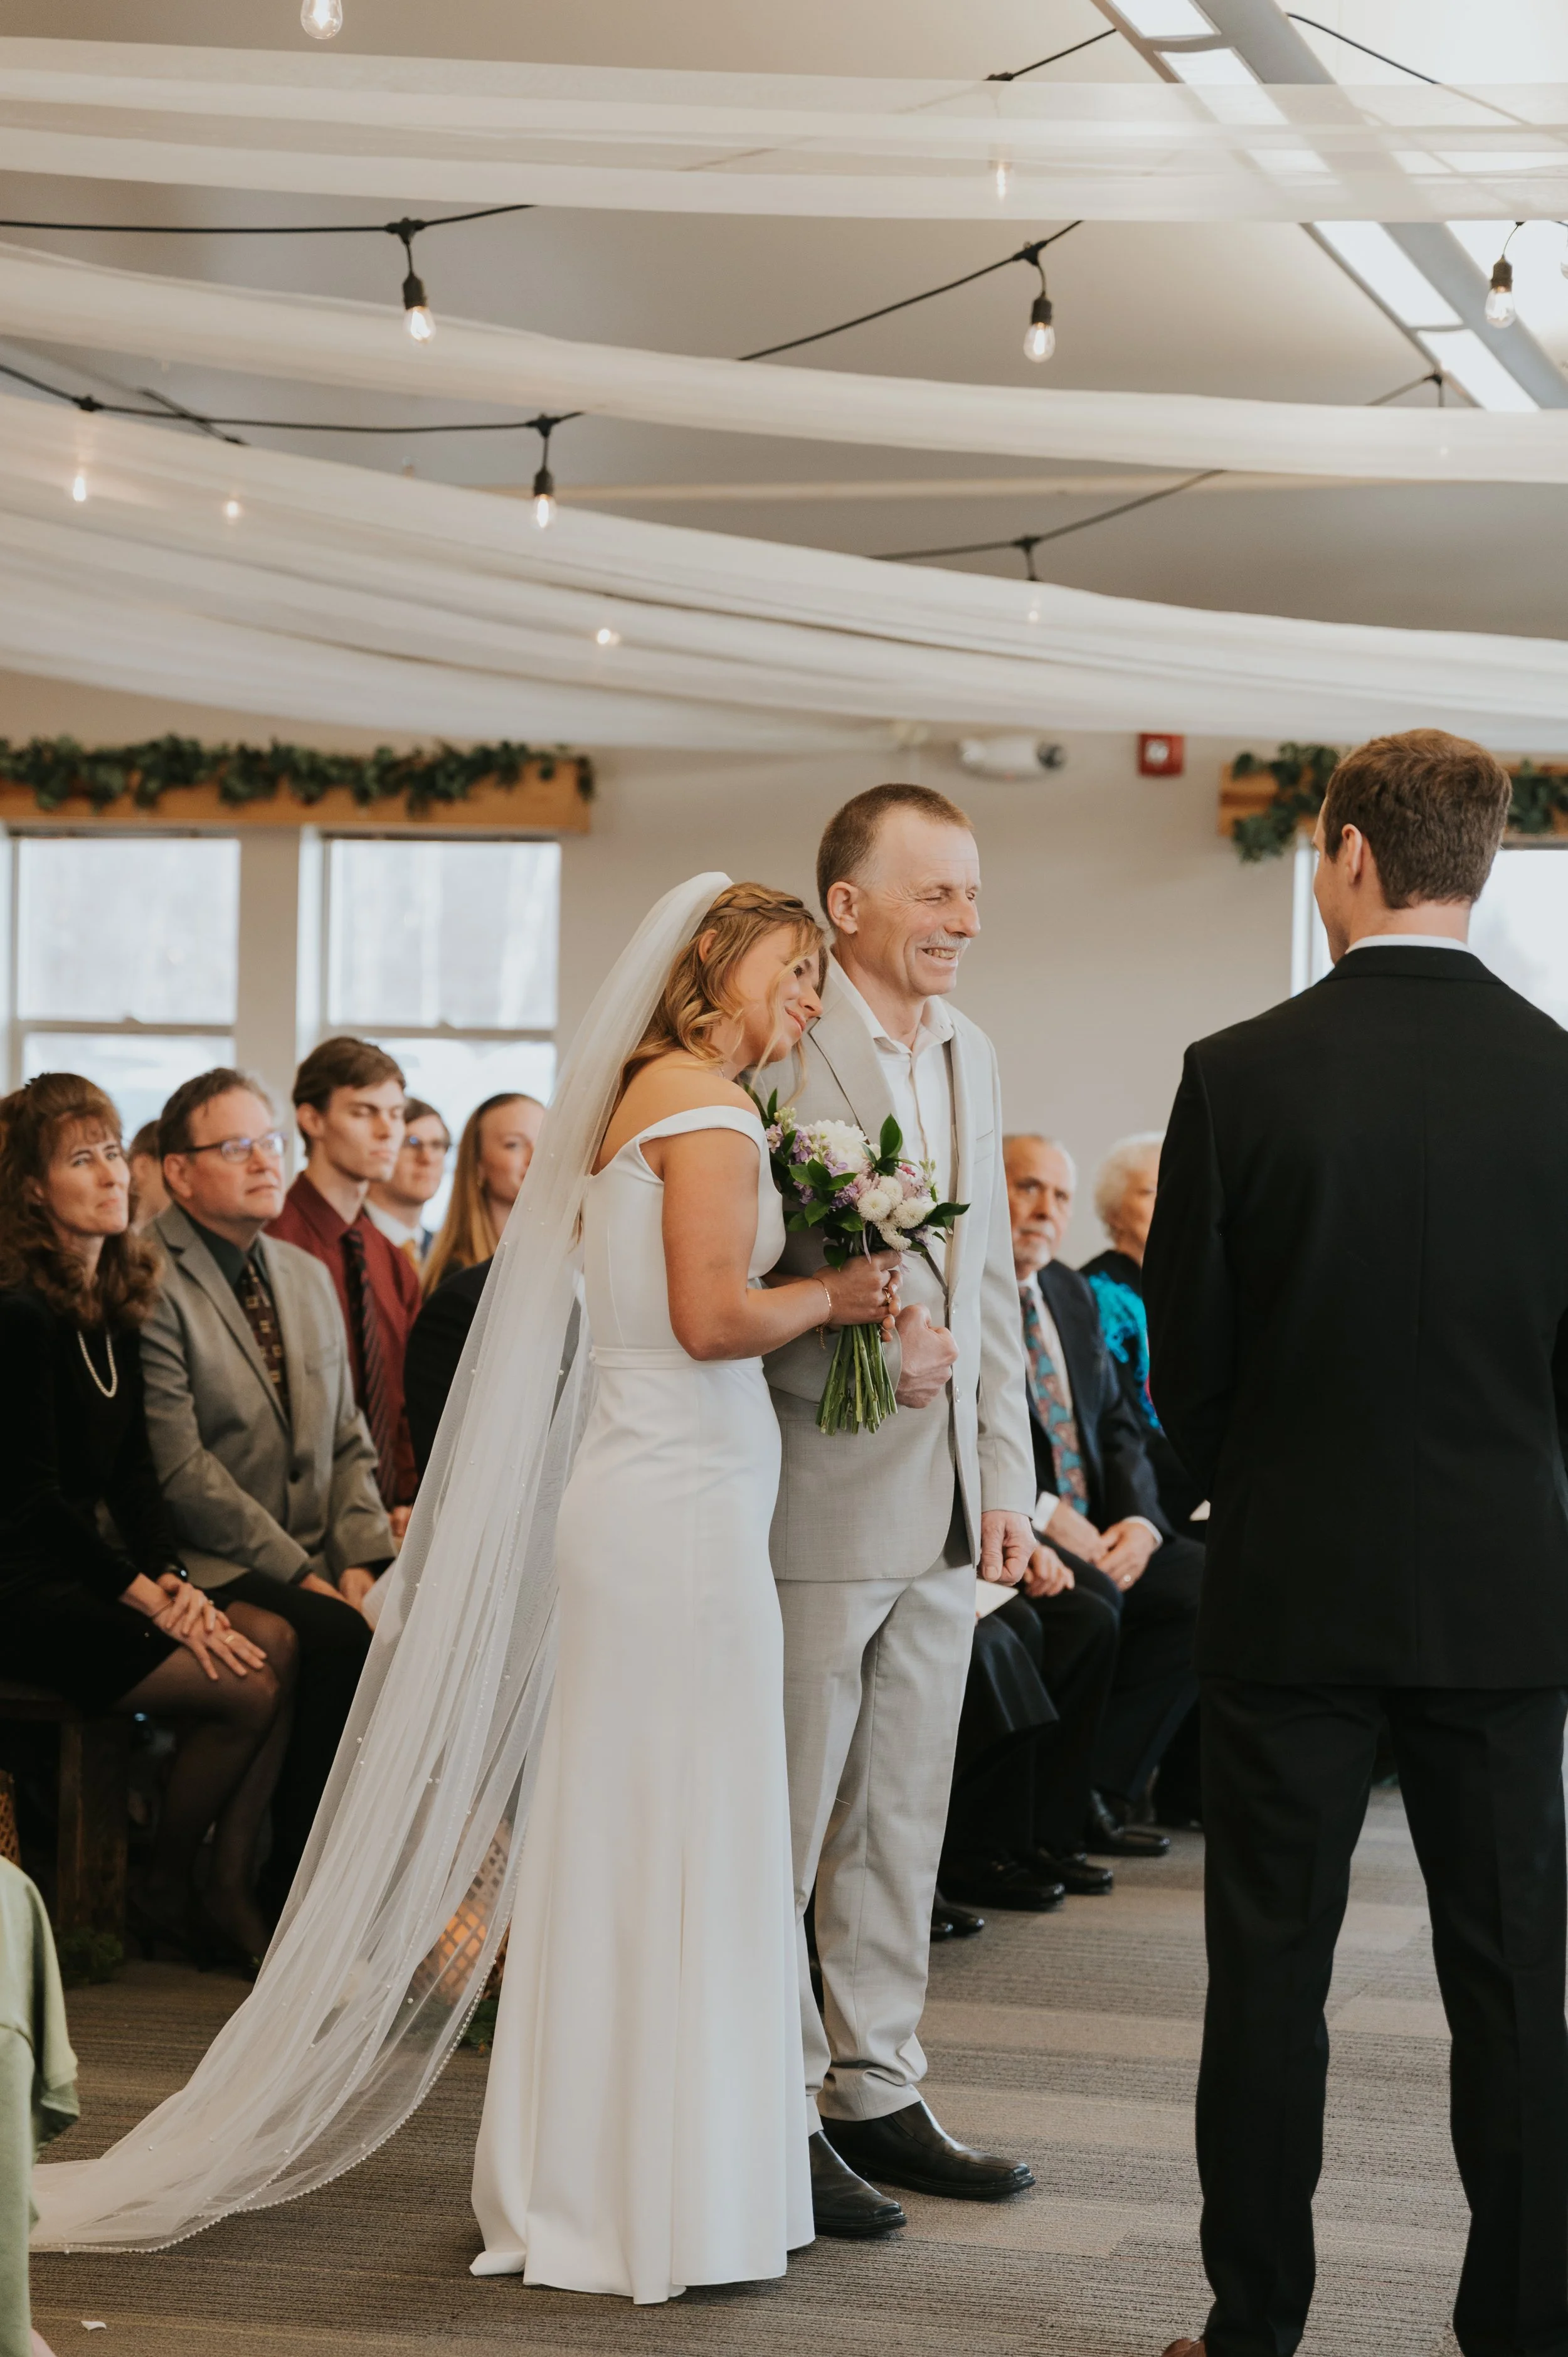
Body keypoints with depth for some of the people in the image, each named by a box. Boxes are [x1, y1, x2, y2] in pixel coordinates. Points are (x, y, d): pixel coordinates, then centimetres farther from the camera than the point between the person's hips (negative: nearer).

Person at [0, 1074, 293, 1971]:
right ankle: (167, 1896, 3)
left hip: (91, 1568, 8)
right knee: (246, 1691, -17)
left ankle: (231, 1890, -7)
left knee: (278, 1643, -11)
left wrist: (173, 1577, -5)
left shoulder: (116, 1304, 10)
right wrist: (151, 1599, -16)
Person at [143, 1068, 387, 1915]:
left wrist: (359, 1561, -2)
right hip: (207, 1566, -6)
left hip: (317, 1560, 7)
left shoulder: (309, 1276, 17)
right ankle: (292, 1888, -17)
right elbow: (179, 1469, -15)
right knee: (341, 1640, -31)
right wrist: (301, 1575, -16)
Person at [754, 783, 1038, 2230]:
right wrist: (868, 1341, -23)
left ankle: (876, 2094, 25)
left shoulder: (969, 1054, 13)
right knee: (781, 1822, 2)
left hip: (943, 1508, 8)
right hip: (816, 1499, -8)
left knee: (904, 1821, 15)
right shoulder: (773, 1047, -13)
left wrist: (1006, 1481, 13)